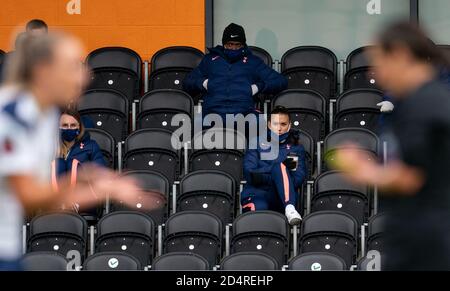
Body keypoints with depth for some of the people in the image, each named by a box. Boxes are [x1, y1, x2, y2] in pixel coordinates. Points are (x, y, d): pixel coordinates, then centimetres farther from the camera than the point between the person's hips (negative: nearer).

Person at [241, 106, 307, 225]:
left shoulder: (296, 148, 20)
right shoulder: (257, 144, 18)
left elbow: (299, 179, 5)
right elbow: (250, 175, 3)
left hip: (282, 198, 1)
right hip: (257, 195, -1)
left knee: (279, 168, -34)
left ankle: (289, 208, -50)